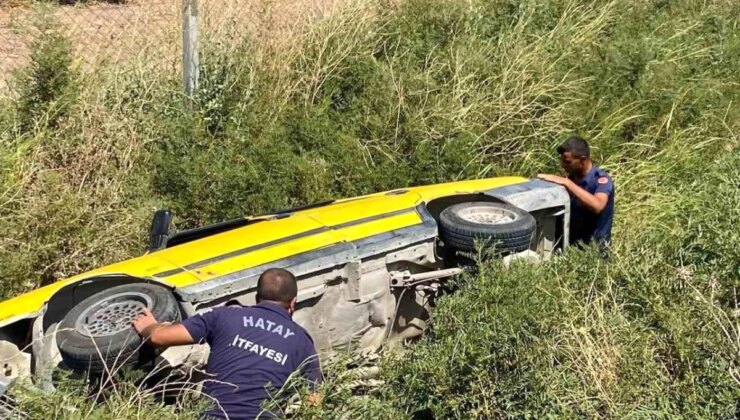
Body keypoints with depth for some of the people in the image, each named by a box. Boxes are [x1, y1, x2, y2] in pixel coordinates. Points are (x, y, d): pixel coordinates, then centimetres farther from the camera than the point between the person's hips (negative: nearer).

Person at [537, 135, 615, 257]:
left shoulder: (602, 179, -16)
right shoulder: (573, 176, 5)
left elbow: (597, 206, -37)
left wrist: (567, 183, -34)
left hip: (594, 248, -7)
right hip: (572, 241, 7)